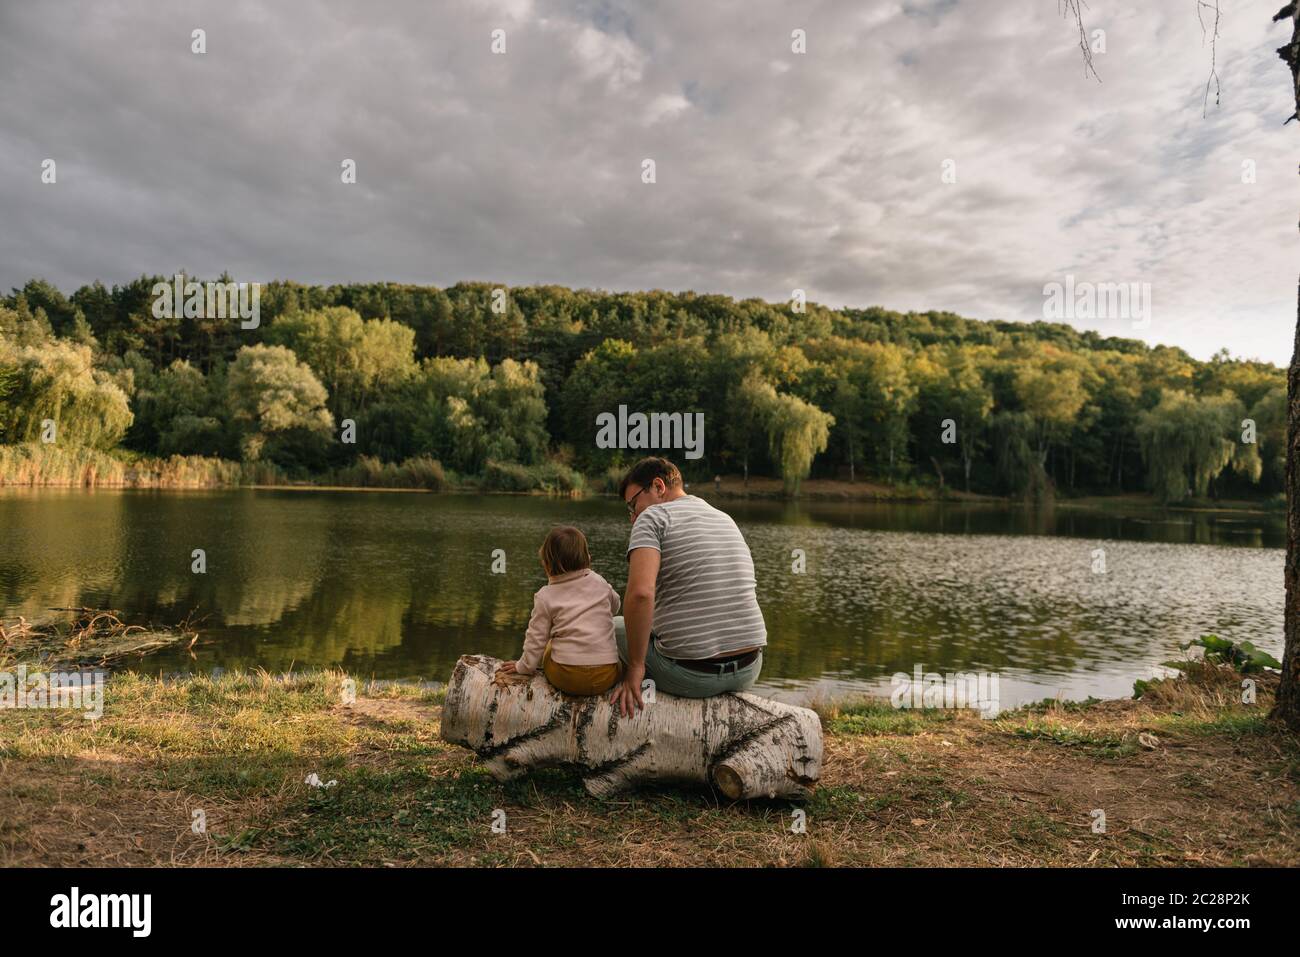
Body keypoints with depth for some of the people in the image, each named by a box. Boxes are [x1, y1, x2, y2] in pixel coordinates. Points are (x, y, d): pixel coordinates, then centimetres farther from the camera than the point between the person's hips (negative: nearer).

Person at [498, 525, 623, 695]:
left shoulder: (545, 596, -1)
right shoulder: (600, 583, 6)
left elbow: (536, 638, 2)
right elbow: (614, 607, 26)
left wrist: (524, 666, 18)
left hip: (566, 678, 0)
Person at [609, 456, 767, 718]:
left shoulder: (653, 517, -8)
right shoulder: (727, 520, 15)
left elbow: (640, 593, -24)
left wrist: (635, 666, -15)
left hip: (691, 674, -6)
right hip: (748, 671, 7)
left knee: (613, 628, 20)